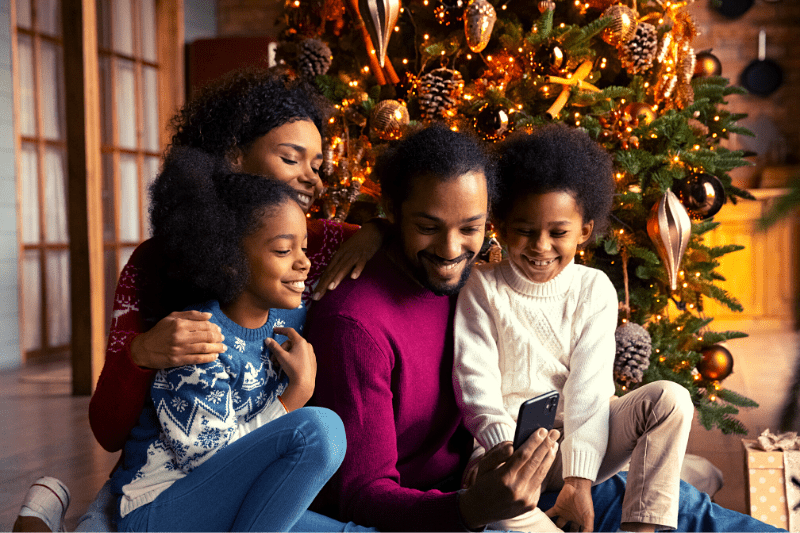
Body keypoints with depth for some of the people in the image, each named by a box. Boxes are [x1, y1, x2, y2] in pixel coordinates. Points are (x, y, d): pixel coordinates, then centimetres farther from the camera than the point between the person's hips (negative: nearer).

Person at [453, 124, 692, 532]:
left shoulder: (594, 289, 2)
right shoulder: (483, 288, -2)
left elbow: (589, 388, -8)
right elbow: (476, 383, -11)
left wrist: (579, 480, -19)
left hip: (578, 441, 3)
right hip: (509, 442, -2)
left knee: (670, 399, -20)